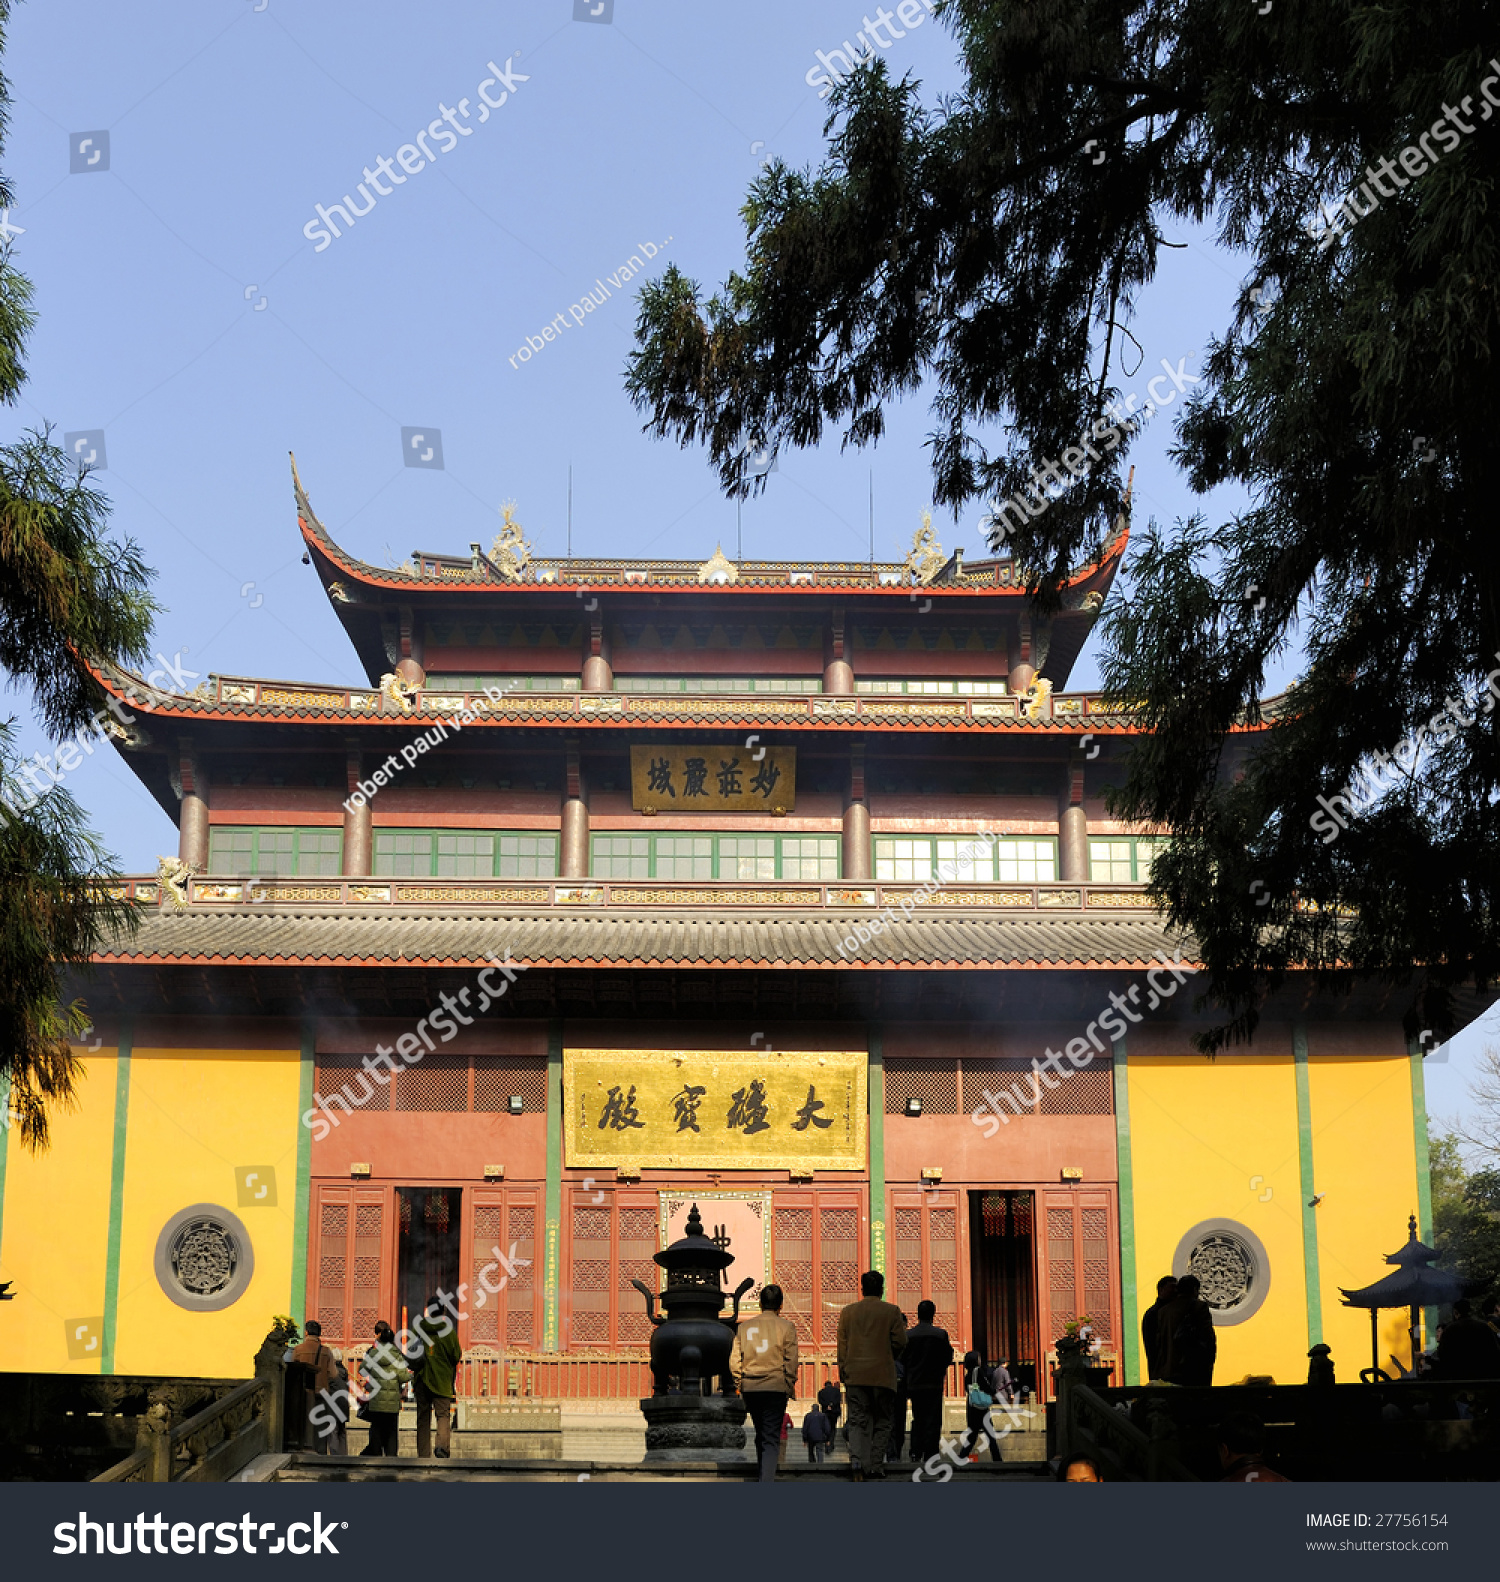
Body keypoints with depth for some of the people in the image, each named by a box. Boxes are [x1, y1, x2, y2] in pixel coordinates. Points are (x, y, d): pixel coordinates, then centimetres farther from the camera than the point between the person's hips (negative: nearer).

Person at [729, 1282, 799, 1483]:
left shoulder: (744, 1327, 9)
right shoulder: (786, 1327, 0)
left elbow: (734, 1360, 8)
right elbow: (791, 1361, -2)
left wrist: (739, 1385, 15)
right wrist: (790, 1386, 6)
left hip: (750, 1387, 3)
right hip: (776, 1387, -3)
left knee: (760, 1434, 19)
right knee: (771, 1438, -5)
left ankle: (764, 1475, 27)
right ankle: (767, 1480, -20)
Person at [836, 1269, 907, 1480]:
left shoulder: (847, 1312, 5)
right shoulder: (892, 1311, -2)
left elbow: (842, 1346, 6)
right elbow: (900, 1342, -3)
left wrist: (843, 1373, 12)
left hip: (855, 1374, 2)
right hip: (883, 1374, -2)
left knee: (858, 1421, 3)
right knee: (882, 1421, 9)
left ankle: (857, 1459, -19)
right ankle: (876, 1466, 6)